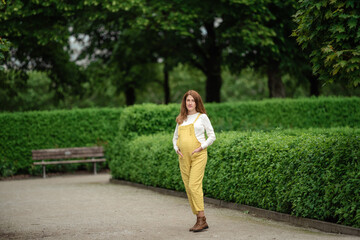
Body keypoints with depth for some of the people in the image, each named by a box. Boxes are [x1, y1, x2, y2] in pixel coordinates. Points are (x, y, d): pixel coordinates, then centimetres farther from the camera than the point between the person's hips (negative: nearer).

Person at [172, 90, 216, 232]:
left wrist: (201, 147, -10)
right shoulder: (180, 119, 16)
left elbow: (212, 136, 2)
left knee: (194, 186, -16)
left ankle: (202, 219, -13)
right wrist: (176, 149, 6)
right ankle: (199, 220, 9)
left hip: (198, 156, -5)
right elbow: (175, 137, 24)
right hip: (183, 157, 5)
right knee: (188, 188, 3)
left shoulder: (202, 117, 3)